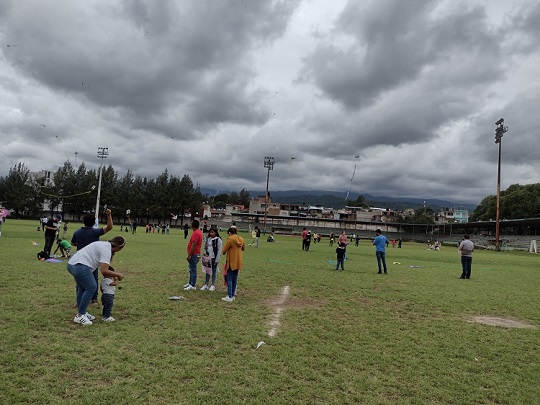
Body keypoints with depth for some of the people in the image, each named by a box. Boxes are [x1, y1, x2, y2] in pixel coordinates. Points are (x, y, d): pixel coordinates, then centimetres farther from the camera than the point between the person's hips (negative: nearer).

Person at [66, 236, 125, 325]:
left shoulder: (105, 245, 16)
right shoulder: (106, 250, -13)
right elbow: (104, 271, -20)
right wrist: (118, 275, -7)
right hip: (80, 266, -11)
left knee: (82, 288, 21)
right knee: (91, 288, -5)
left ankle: (81, 313, 30)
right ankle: (80, 316, 0)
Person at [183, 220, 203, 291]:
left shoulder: (195, 233, -19)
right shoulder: (199, 232, 13)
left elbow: (193, 245, -24)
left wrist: (189, 255, -21)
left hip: (194, 254, -10)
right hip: (196, 254, 10)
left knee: (193, 269, -6)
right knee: (191, 269, 18)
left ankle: (192, 285, -2)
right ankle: (190, 283, 27)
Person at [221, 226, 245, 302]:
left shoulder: (230, 239, -13)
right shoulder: (241, 239, 7)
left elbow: (224, 250, -11)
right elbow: (243, 249, 22)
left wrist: (223, 253, 9)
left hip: (231, 261, -6)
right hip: (238, 262, 7)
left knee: (229, 279, -3)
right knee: (235, 279, 12)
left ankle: (229, 297, -5)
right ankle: (233, 295, 17)